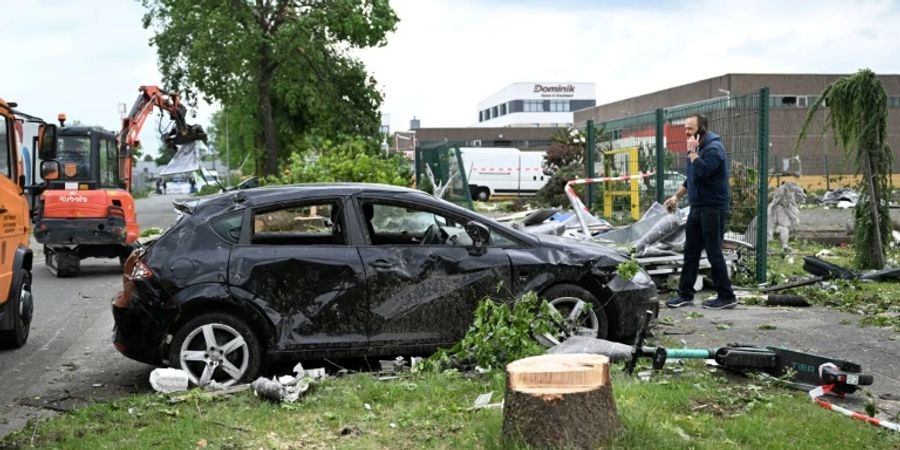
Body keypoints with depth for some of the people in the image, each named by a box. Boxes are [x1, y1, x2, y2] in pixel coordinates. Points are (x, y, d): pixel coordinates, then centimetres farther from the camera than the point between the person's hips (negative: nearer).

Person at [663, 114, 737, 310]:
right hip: (697, 208, 9)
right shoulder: (698, 148, 15)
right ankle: (685, 294, 15)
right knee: (690, 252, 10)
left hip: (713, 209, -9)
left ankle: (726, 296, 1)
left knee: (714, 253, -6)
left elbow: (701, 172, -30)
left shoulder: (713, 148, -14)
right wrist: (677, 196, 23)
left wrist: (692, 152, -20)